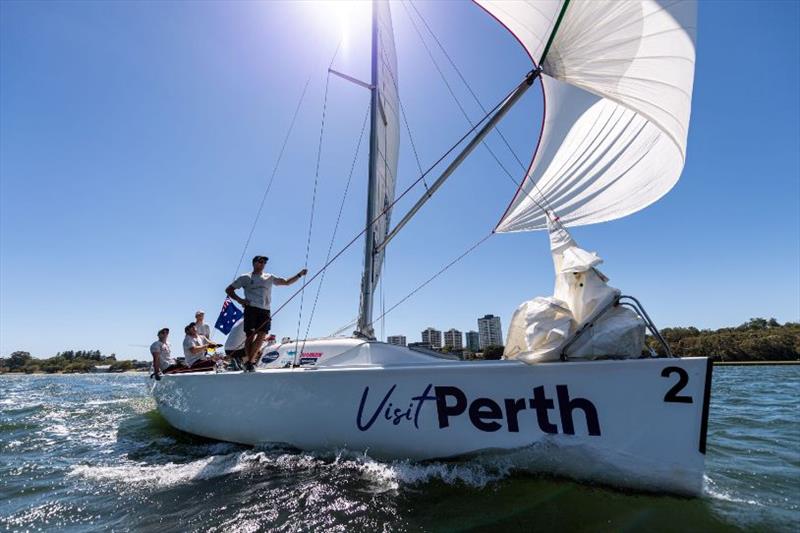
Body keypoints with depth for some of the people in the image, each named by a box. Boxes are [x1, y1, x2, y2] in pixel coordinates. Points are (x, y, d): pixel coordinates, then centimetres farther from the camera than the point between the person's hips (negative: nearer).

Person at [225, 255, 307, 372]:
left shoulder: (269, 277, 20)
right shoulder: (245, 277, 12)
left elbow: (287, 282, 20)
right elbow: (228, 290, 14)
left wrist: (299, 274, 8)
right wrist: (239, 300, -1)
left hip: (265, 310, 3)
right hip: (251, 309, -3)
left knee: (262, 335, -8)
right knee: (250, 335, -6)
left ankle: (251, 360, 1)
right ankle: (248, 361, 4)